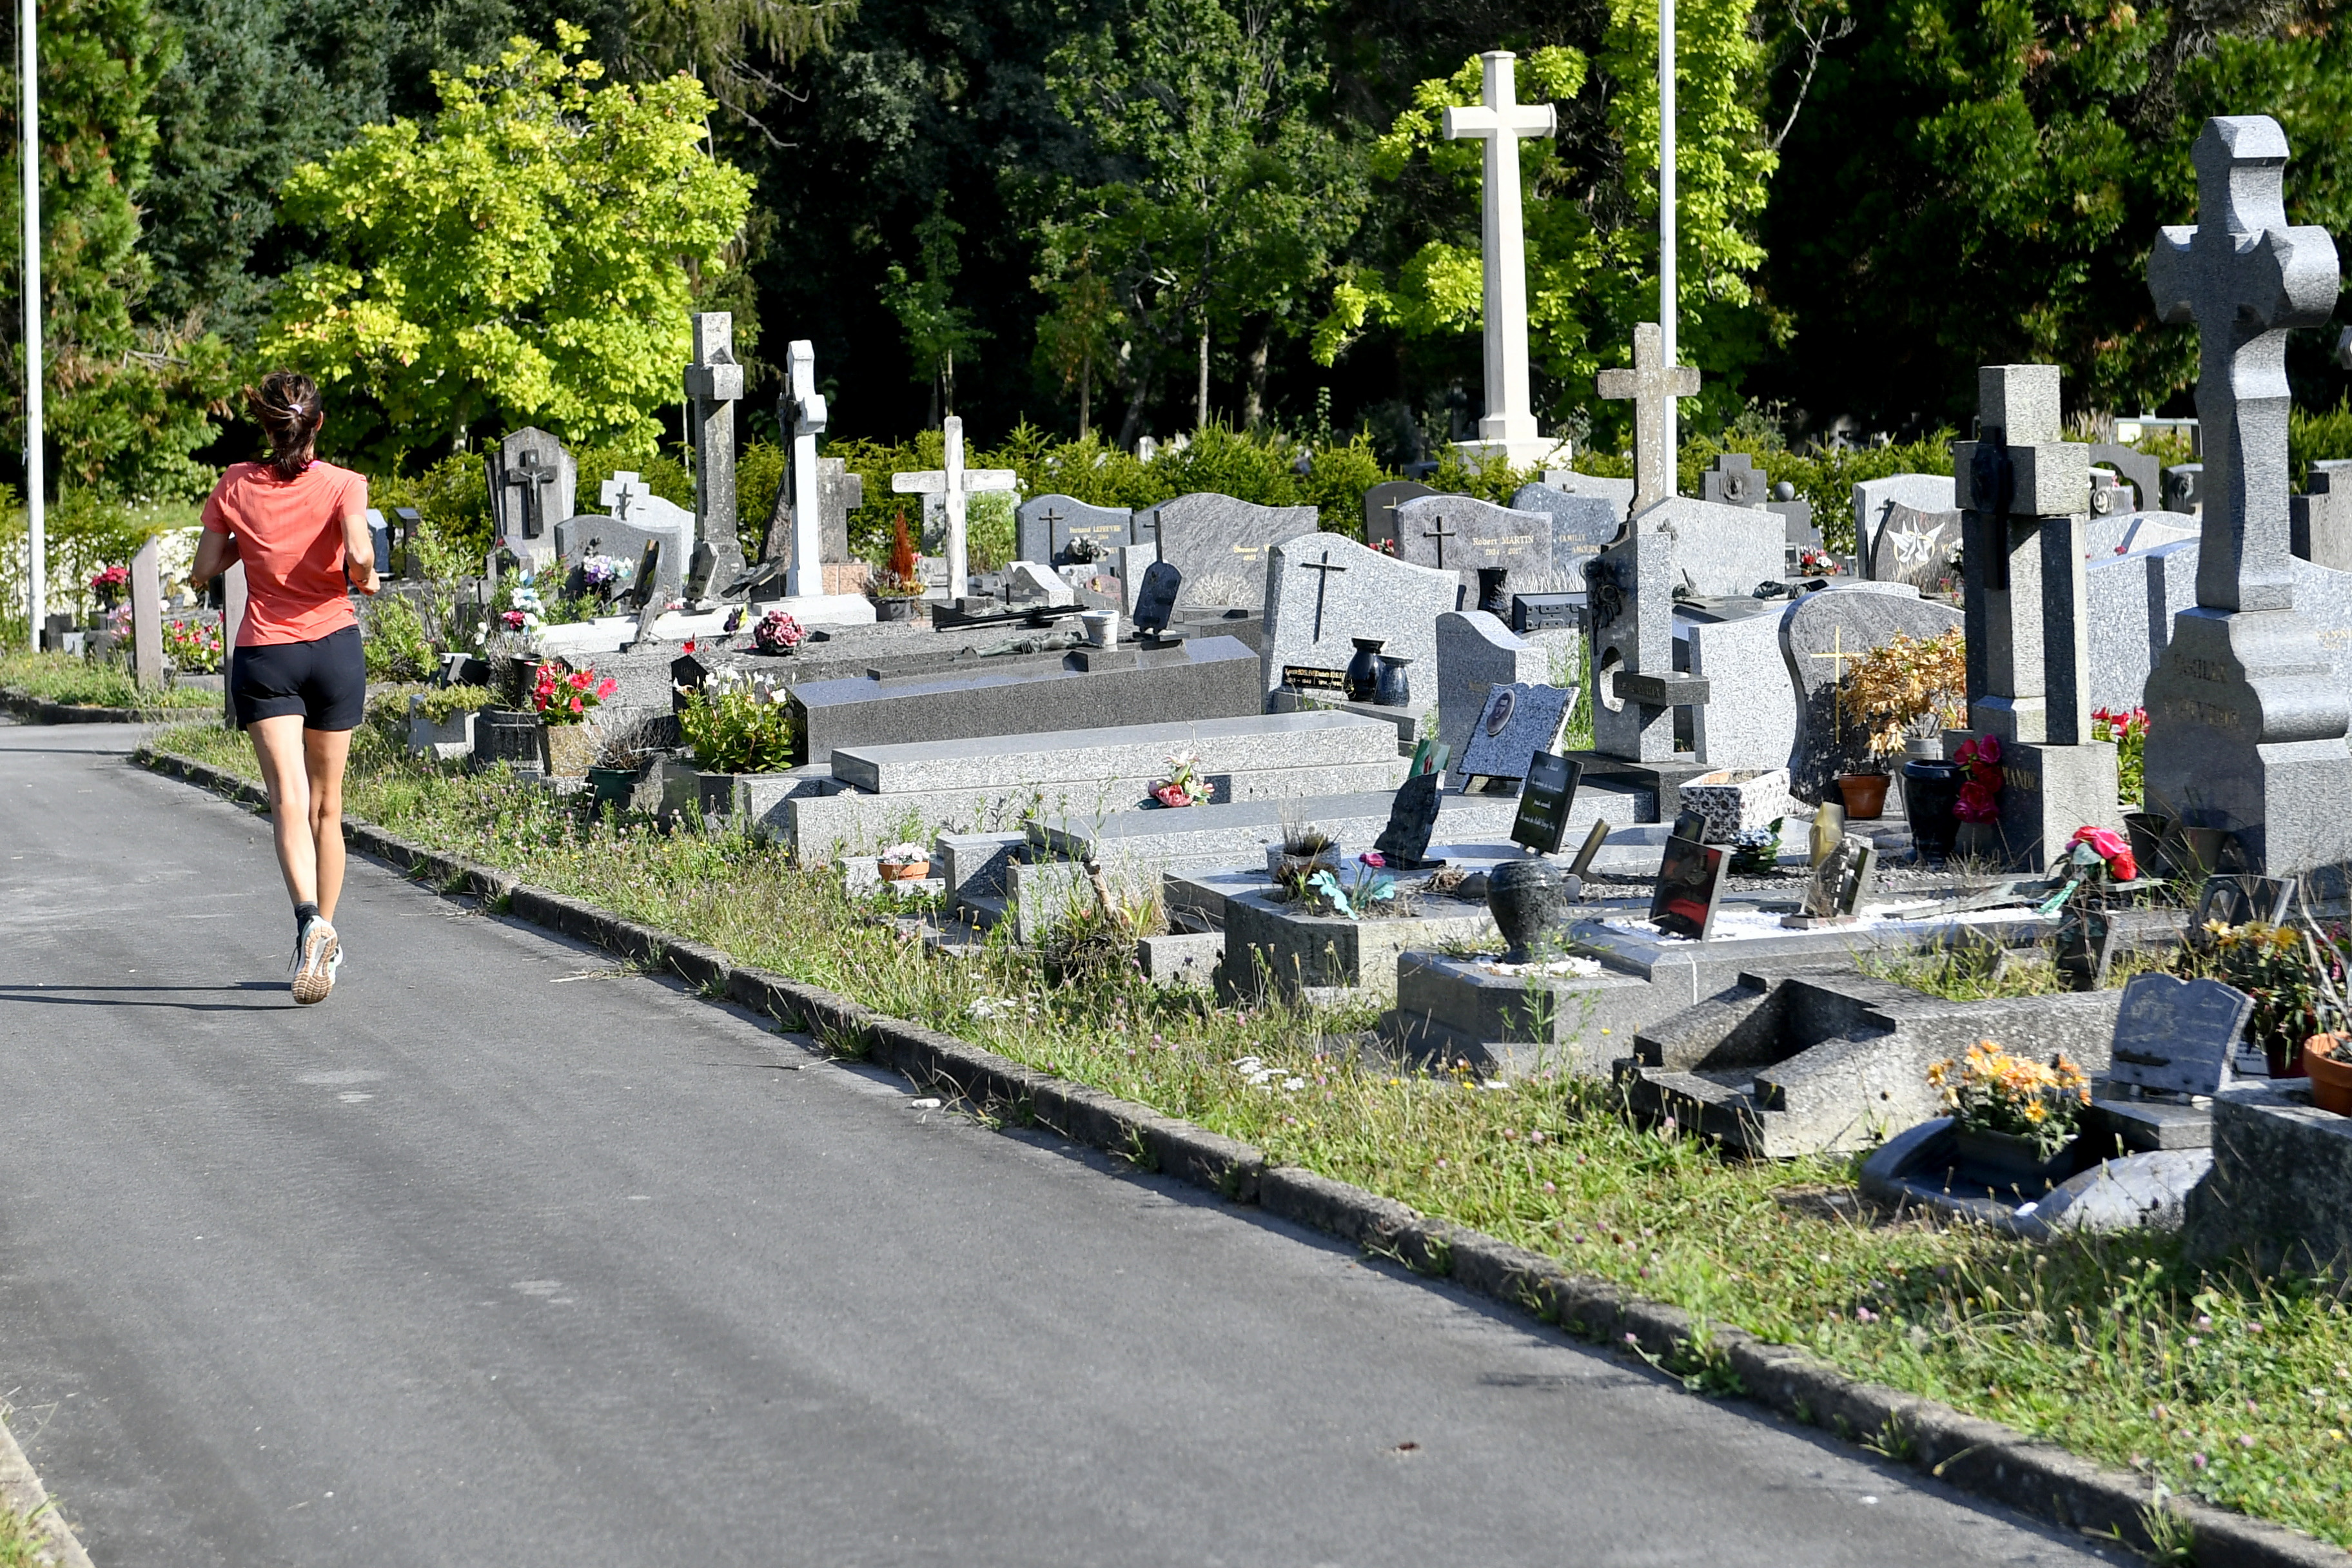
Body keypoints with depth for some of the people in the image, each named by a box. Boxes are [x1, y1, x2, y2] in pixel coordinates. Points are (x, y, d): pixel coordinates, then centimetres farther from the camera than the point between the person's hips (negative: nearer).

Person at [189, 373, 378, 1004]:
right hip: (334, 646, 0)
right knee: (326, 804, 14)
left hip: (263, 655, 0)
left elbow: (203, 570, 4)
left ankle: (311, 923, -35)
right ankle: (324, 940, 22)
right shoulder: (342, 485, -5)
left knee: (289, 799, -12)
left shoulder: (235, 486, 1)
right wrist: (365, 580, 0)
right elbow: (359, 553, -21)